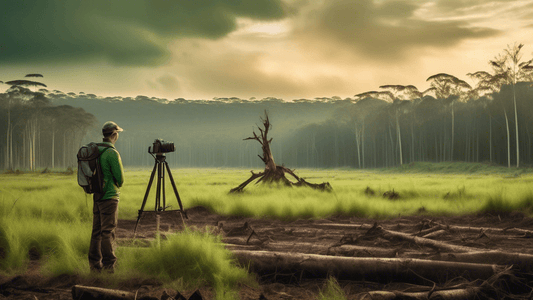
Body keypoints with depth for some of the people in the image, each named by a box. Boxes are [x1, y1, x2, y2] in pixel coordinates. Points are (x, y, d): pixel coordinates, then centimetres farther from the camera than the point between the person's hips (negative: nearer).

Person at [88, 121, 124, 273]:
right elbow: (120, 178, -13)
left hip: (97, 196, 8)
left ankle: (95, 264, 15)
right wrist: (117, 186, 9)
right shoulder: (112, 153, -16)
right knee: (108, 231, -4)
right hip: (109, 196, -8)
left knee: (97, 230, 11)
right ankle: (108, 265, -1)